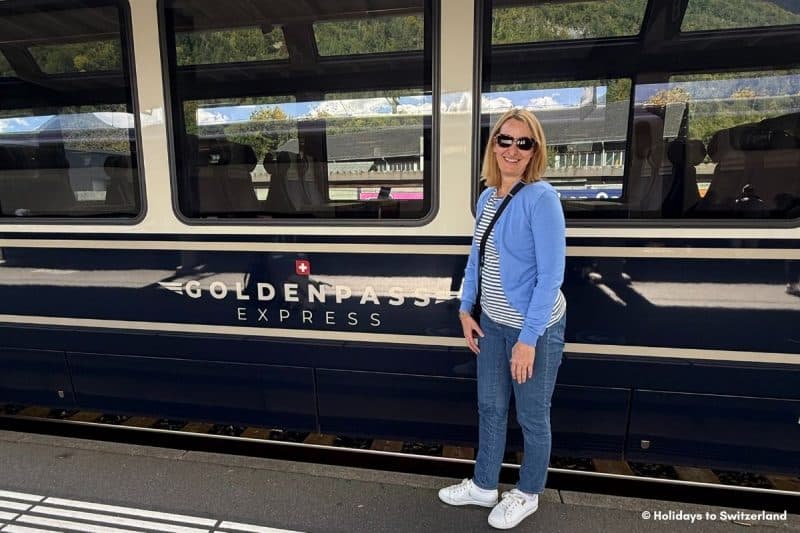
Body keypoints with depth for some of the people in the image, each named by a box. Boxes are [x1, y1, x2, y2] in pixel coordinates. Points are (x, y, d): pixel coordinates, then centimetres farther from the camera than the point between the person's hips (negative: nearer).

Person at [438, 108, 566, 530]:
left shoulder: (541, 198, -18)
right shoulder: (486, 197, 3)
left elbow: (551, 275, -21)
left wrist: (528, 339, -21)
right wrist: (465, 309, 7)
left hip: (535, 328, -6)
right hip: (493, 323, 7)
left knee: (532, 417, 13)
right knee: (490, 408, 20)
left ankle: (527, 494, 39)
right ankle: (483, 486, 41)